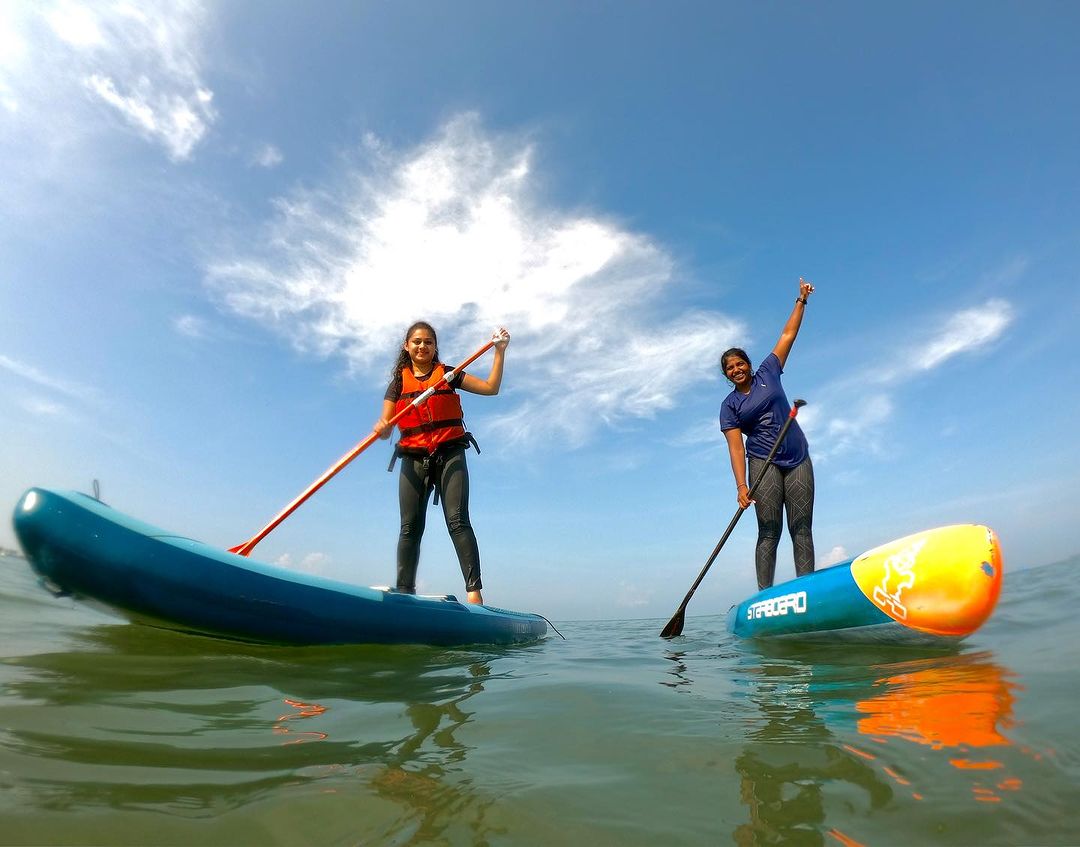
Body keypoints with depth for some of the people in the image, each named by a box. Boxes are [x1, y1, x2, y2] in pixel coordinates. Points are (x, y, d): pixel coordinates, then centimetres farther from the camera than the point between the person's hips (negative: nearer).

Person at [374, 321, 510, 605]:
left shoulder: (448, 374, 11)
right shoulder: (398, 382, 13)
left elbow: (491, 387, 5)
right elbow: (384, 425, 6)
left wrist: (499, 352, -1)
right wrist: (381, 428, -18)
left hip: (449, 455, -2)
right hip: (413, 459, 2)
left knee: (458, 520, -13)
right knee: (410, 527, 0)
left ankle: (474, 590, -16)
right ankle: (404, 593, 4)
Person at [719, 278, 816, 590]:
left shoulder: (767, 373, 9)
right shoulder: (729, 406, 1)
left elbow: (788, 335, 14)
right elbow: (736, 447, -10)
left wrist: (801, 300, 11)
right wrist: (741, 485, -20)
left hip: (798, 459, 3)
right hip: (763, 463, -3)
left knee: (802, 529, -2)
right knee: (769, 532, -8)